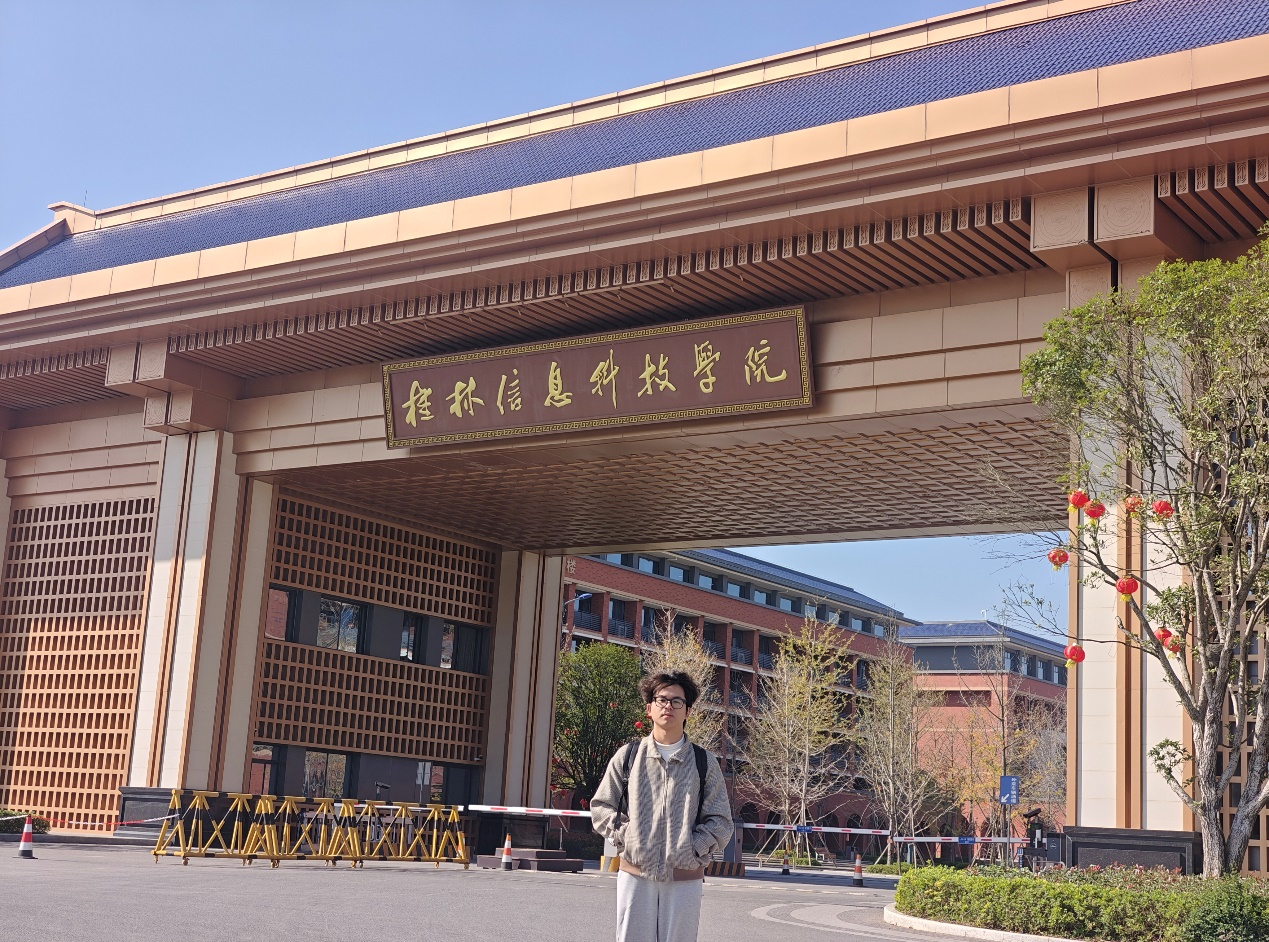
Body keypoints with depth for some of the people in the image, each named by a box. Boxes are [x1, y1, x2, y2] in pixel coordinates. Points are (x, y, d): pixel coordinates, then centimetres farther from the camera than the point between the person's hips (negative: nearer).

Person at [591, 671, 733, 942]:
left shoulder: (704, 762, 7)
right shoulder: (628, 755, 8)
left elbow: (721, 822, 7)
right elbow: (601, 807, 12)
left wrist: (694, 849, -6)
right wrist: (625, 837, -1)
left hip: (685, 876, 0)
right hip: (635, 872, 0)